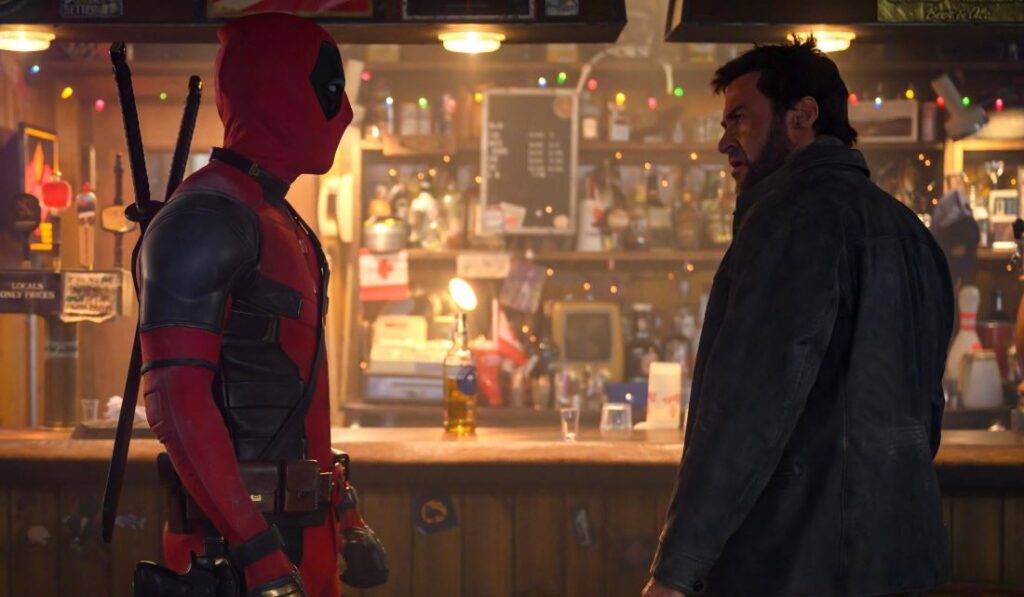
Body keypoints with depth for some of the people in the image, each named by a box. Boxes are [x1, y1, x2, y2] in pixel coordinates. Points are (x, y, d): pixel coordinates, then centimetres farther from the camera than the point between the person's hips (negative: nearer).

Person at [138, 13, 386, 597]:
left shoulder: (286, 227, 19)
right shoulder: (206, 218, -12)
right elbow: (175, 397, -21)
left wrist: (345, 516, 25)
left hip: (303, 535, 9)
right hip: (243, 538, -9)